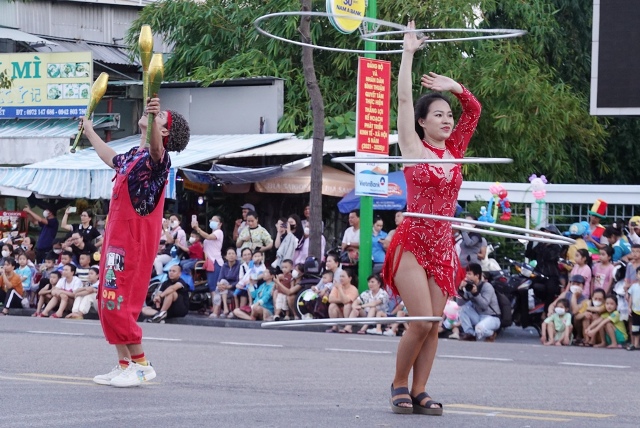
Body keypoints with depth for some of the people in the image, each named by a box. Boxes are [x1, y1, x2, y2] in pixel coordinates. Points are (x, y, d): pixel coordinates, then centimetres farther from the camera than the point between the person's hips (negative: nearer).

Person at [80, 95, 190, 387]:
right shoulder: (131, 156, 15)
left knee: (117, 306, -11)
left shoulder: (156, 158, -12)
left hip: (134, 242, -9)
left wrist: (153, 118, -58)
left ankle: (141, 365, -3)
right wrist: (90, 132, 52)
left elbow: (156, 149, -39)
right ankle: (124, 365, 18)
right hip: (116, 240, 9)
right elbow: (109, 157, 39)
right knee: (109, 306, 11)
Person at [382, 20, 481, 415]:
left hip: (442, 246, 5)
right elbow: (404, 99, -5)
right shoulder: (413, 148, -2)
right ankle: (399, 383, 6)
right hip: (411, 244, -5)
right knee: (422, 321, -12)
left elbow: (474, 110, 14)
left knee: (434, 324, 2)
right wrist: (409, 53, -2)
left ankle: (419, 392, 7)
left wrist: (455, 87, 1)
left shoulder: (454, 151, 11)